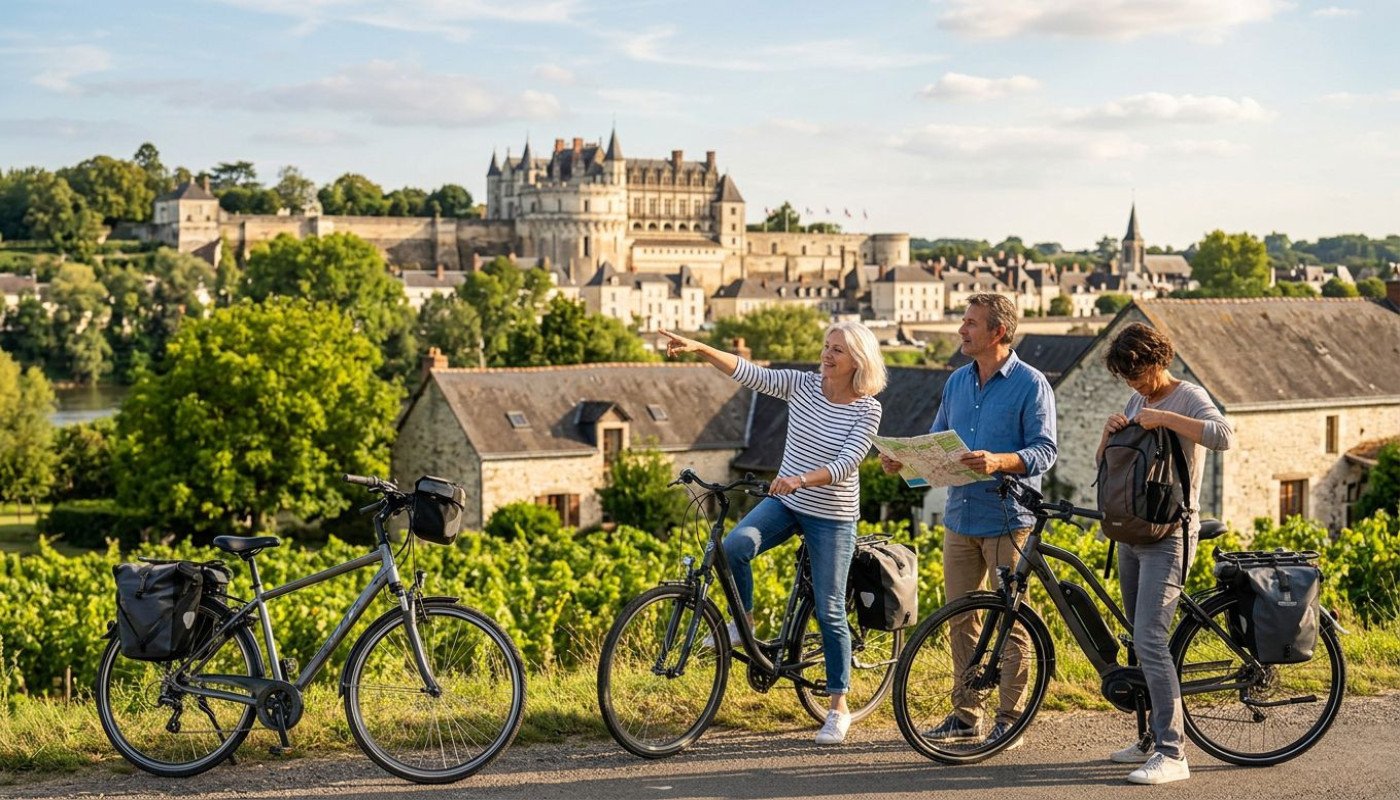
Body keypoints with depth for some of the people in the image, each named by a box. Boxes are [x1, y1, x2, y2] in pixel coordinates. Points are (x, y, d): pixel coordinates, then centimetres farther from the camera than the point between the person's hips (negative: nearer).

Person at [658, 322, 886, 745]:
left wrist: (802, 480, -39)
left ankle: (839, 706, 15)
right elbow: (749, 373, -10)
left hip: (832, 517, -3)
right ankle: (743, 622, 1)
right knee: (734, 546, -26)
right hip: (783, 503, 4)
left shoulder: (867, 409, -12)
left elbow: (847, 464, -23)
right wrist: (699, 348, -22)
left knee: (830, 612, 0)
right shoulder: (802, 384, -2)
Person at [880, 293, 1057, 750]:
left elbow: (1044, 450, -14)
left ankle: (1009, 720, 8)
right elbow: (936, 440, 18)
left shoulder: (1030, 383, -7)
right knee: (960, 618, 9)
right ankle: (966, 715, 19)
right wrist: (903, 459, -1)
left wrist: (998, 462, -31)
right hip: (960, 517, 6)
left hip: (1006, 519, -6)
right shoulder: (957, 382, 13)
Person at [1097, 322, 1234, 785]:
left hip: (1168, 534, -8)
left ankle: (1172, 753, -16)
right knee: (1141, 641, 12)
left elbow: (1224, 437, -27)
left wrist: (1165, 418, -24)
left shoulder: (1188, 397, -7)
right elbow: (1105, 466, 16)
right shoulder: (1137, 403, 16)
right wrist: (1109, 434, -3)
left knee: (1149, 639, -17)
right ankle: (1153, 738, 22)